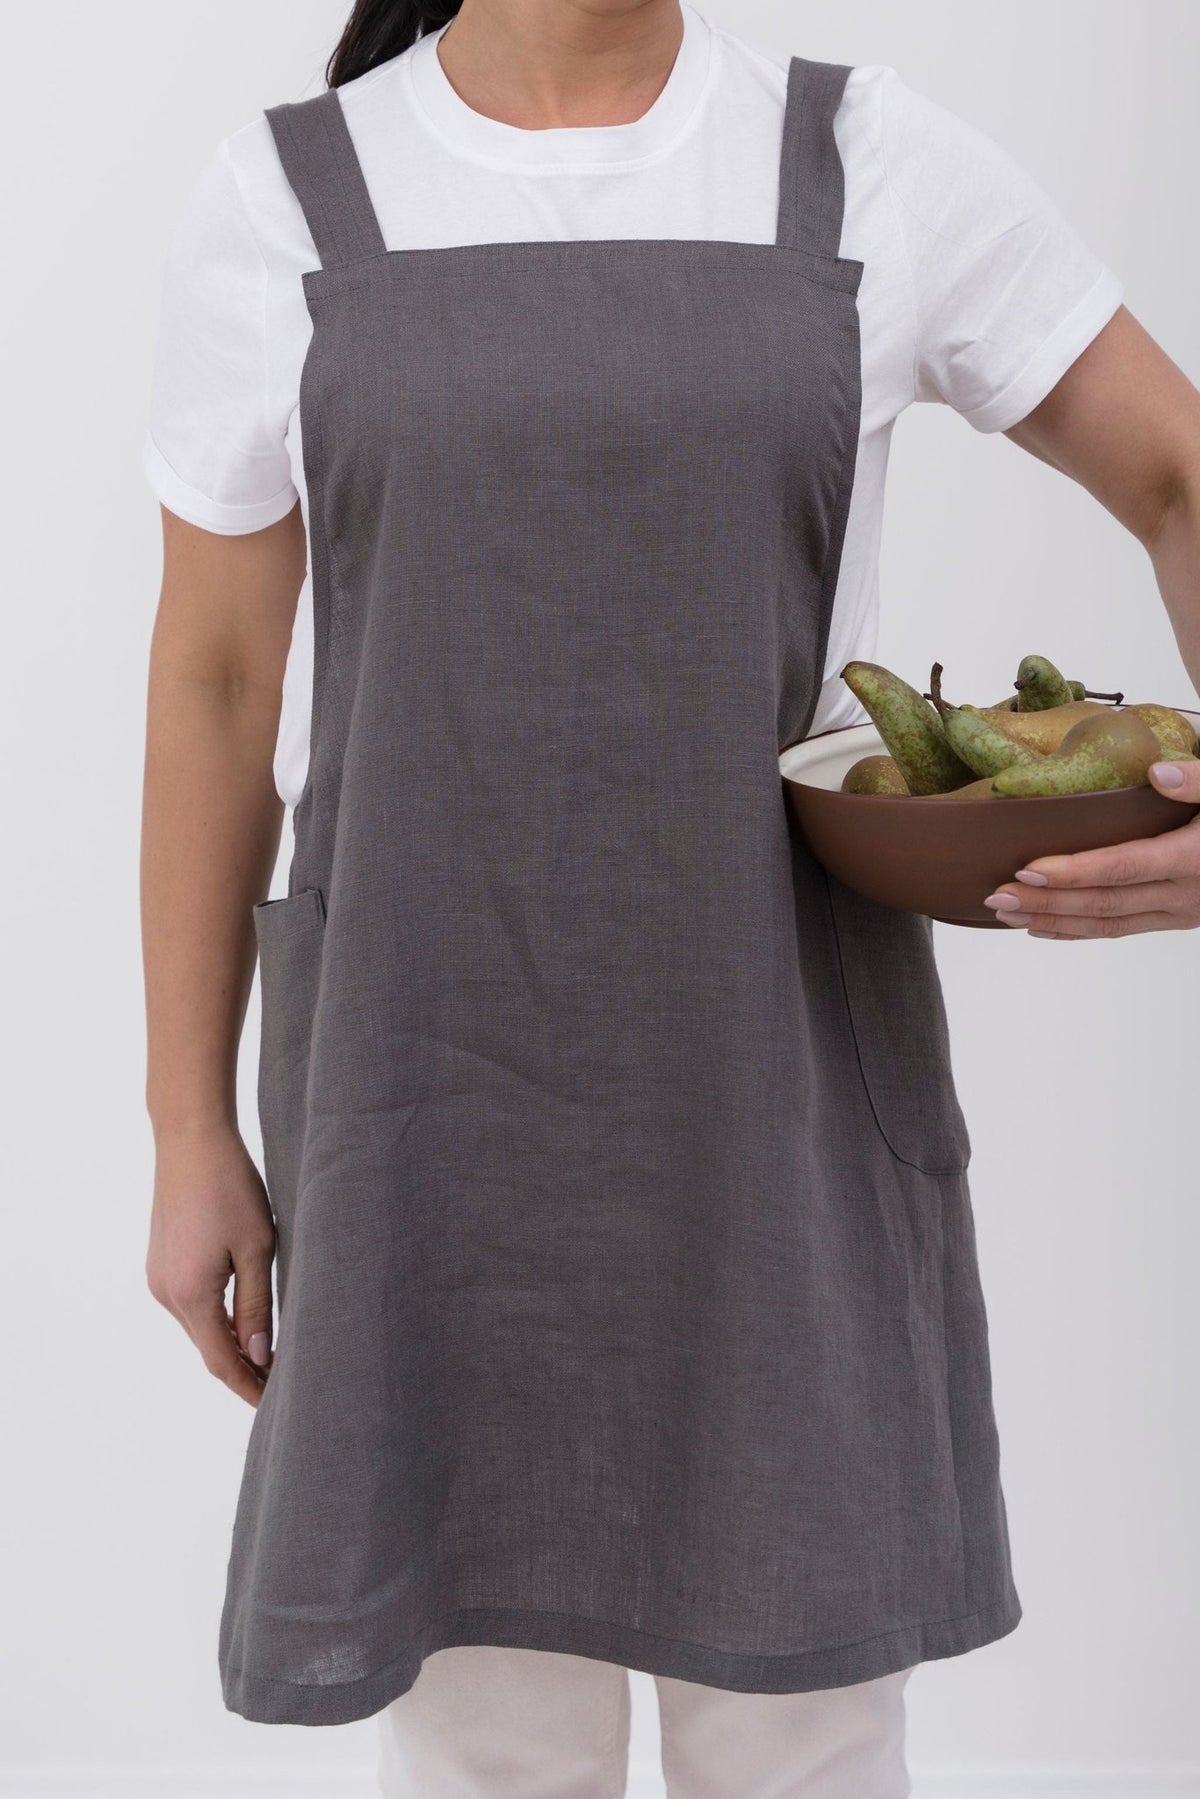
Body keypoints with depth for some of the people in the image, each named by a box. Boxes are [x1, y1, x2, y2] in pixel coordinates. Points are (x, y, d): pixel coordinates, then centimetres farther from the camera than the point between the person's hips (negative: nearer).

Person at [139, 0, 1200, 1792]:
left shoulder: (878, 166, 0)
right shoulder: (278, 207, 1)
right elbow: (215, 682, 4)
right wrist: (190, 1134, 3)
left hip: (779, 1054, 1)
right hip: (437, 1076, 0)